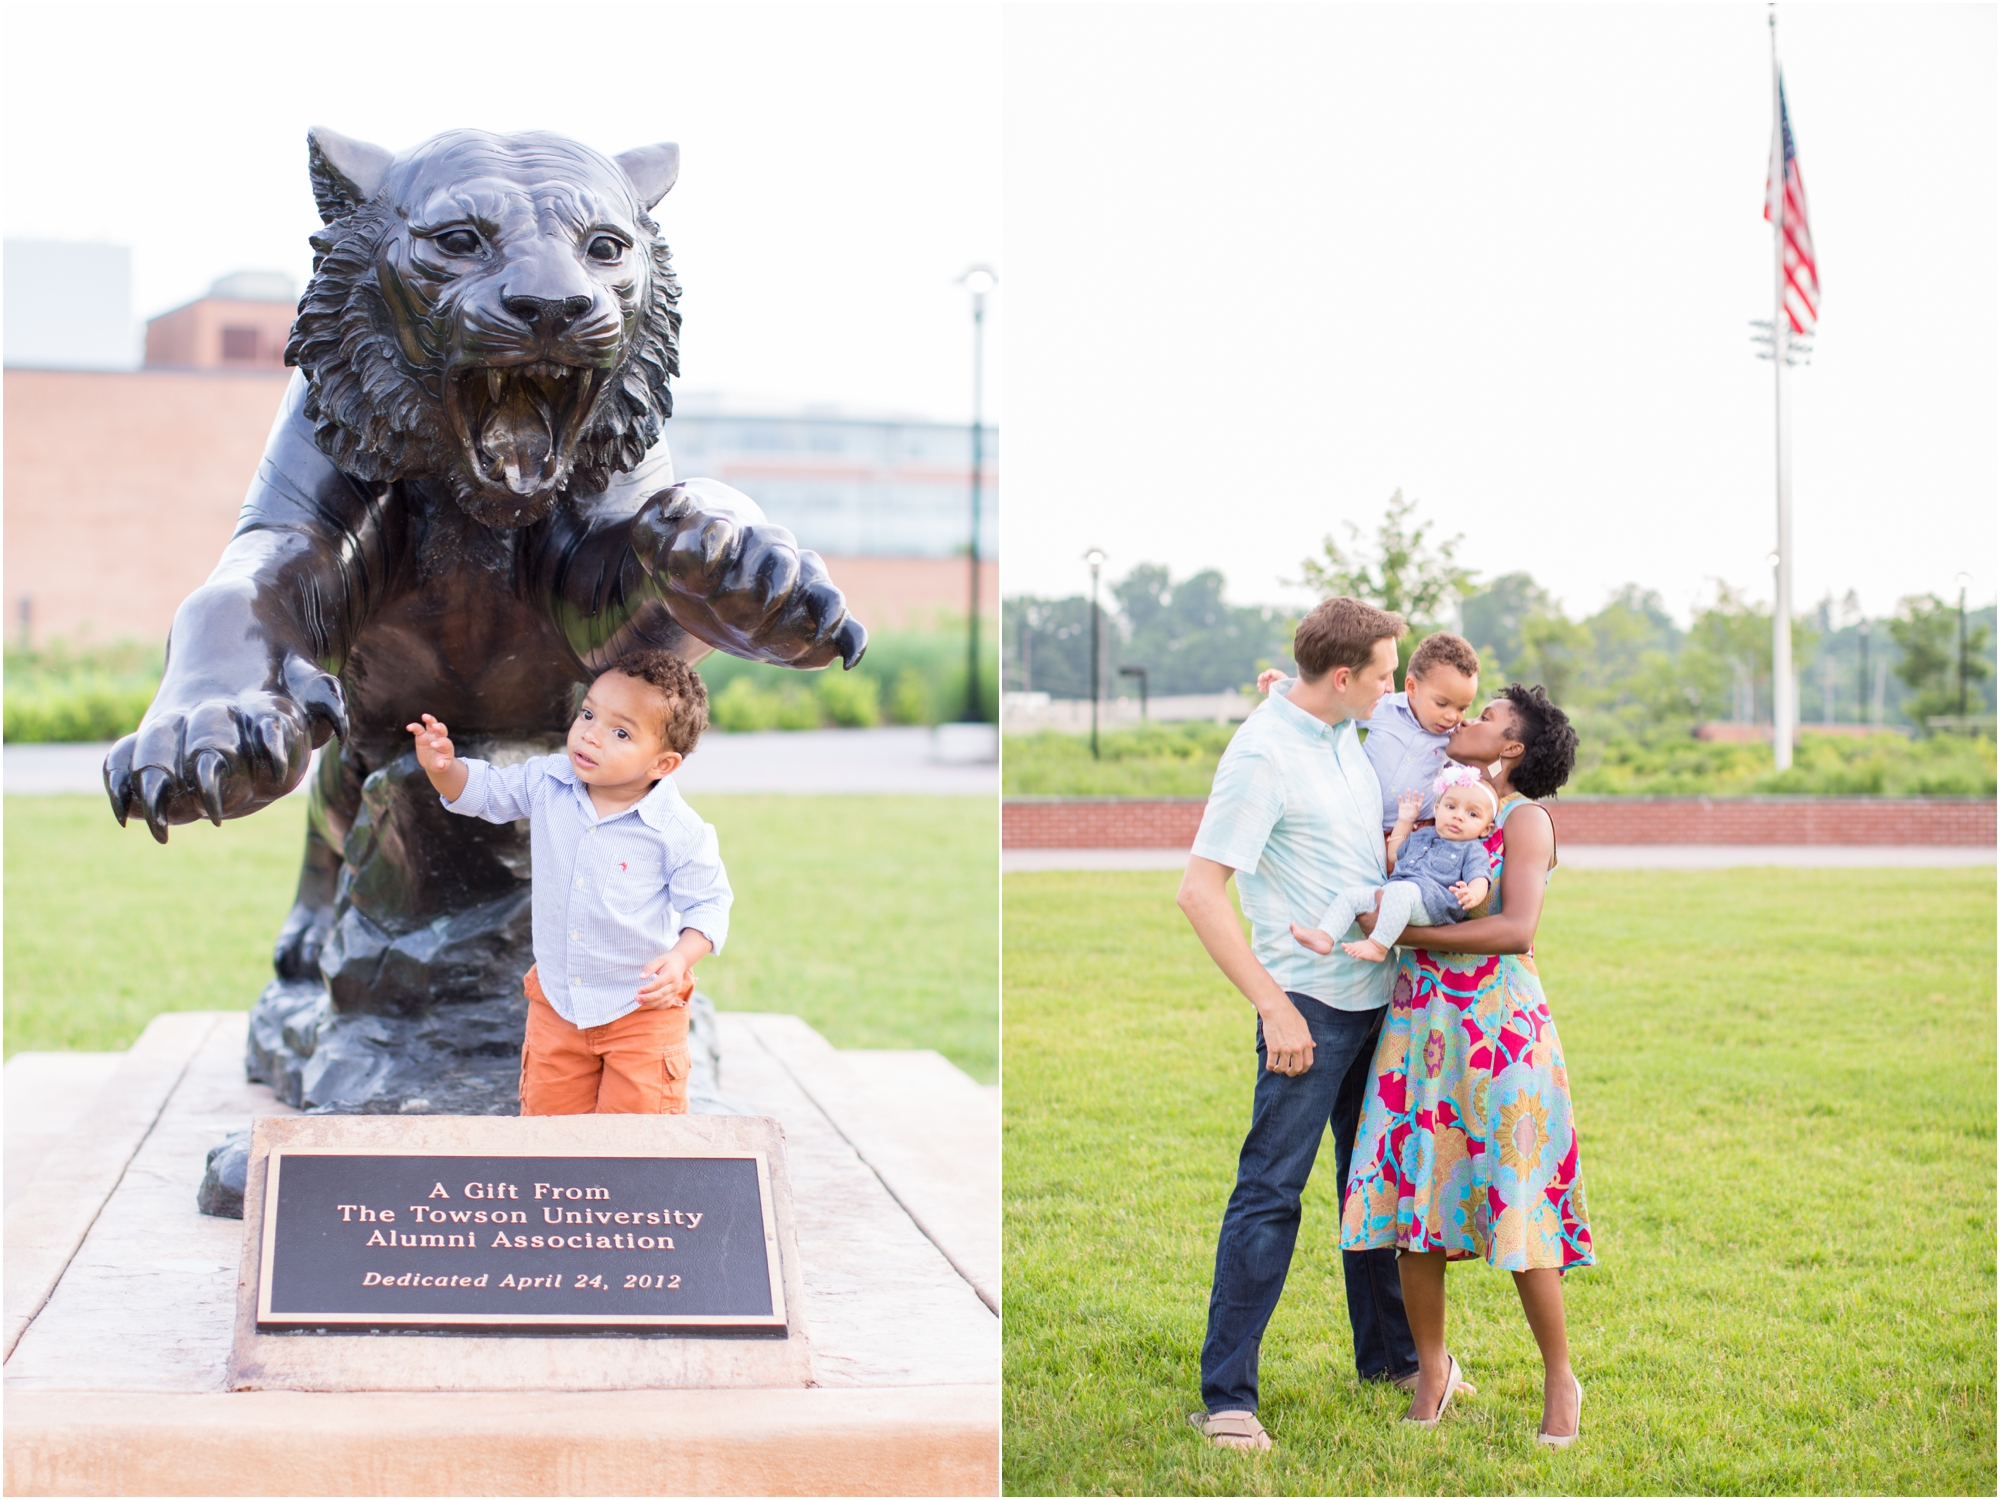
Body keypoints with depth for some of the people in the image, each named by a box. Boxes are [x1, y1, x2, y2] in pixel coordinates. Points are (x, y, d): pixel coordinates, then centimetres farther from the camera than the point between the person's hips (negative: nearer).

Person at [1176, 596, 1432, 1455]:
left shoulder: (1347, 736, 10)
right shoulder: (1262, 753, -16)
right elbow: (1200, 892, -19)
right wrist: (1274, 1007, -20)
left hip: (1376, 995, 8)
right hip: (1310, 1005, -8)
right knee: (1270, 1191, -7)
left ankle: (1388, 1353, 31)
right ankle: (1226, 1395, -3)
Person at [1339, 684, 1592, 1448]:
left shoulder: (1525, 819, -3)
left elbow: (1515, 929, -15)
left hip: (1498, 1026, -5)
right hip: (1418, 1023, 5)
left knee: (1513, 1204, -5)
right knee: (1411, 1196, 2)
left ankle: (1560, 1380, 10)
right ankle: (1431, 1371, 17)